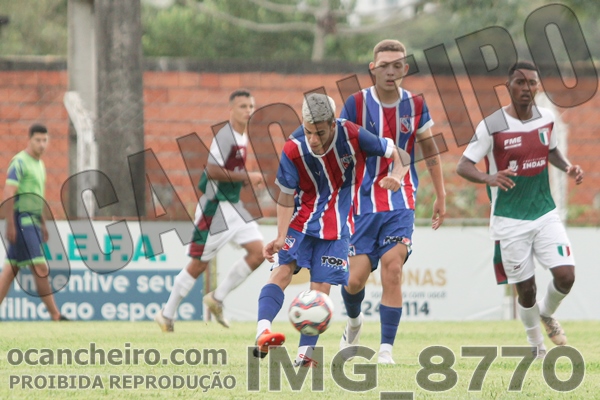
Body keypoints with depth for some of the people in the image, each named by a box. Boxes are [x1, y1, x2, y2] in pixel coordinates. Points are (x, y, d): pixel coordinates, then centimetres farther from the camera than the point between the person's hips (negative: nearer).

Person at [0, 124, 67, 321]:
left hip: (32, 222, 9)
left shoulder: (39, 164, 17)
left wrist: (43, 224, 24)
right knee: (40, 267, -10)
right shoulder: (20, 162, -10)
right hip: (21, 221, -9)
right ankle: (55, 314, -9)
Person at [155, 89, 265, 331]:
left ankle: (217, 298, 8)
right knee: (199, 264, -1)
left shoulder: (243, 138, 11)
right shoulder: (225, 136, -18)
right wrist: (246, 177, -22)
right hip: (215, 208, -9)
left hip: (233, 206, 9)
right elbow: (213, 171, -26)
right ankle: (167, 315, 14)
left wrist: (248, 181, 8)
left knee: (258, 252, -4)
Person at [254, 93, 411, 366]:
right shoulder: (293, 150, -17)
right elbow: (286, 197, -8)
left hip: (335, 225, 0)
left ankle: (305, 354, 1)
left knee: (321, 288, -5)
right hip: (301, 220, 0)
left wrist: (397, 174, -32)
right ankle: (262, 334, -35)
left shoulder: (352, 136, -18)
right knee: (282, 270, -20)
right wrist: (281, 236, -19)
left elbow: (400, 155, -9)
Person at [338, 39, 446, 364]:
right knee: (356, 277, -3)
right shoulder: (356, 104, -5)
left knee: (392, 267, -16)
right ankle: (353, 322, 32)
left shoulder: (415, 105, 2)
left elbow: (430, 151, 14)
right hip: (363, 200, 0)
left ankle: (386, 349, -12)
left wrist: (440, 196, 13)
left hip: (401, 200, 1)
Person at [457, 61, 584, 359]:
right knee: (526, 290, 1)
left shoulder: (546, 118, 1)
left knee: (565, 276, -11)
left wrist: (568, 167, 0)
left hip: (545, 214, 3)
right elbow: (463, 166, -13)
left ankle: (547, 314, 22)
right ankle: (536, 345, 26)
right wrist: (489, 178, -34)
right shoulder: (491, 126, -13)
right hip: (510, 221, -3)